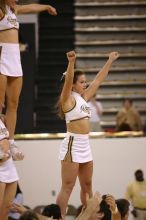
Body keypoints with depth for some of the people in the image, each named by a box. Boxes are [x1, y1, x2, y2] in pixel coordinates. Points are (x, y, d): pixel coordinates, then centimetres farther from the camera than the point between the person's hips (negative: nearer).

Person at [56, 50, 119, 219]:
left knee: (87, 186, 13)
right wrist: (71, 62, -42)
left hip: (85, 146, 8)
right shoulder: (68, 99, -8)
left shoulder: (83, 98, 13)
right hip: (72, 145, -8)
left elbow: (98, 80, 21)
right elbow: (68, 80, -26)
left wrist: (110, 61, 24)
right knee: (67, 188, -9)